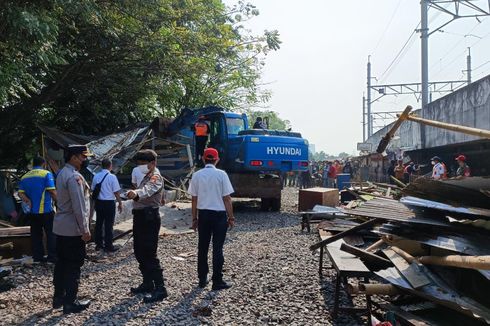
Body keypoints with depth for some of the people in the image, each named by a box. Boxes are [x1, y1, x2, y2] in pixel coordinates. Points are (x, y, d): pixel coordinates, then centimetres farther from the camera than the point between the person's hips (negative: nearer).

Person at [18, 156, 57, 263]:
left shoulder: (25, 176, 10)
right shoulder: (46, 174, -9)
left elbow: (21, 193, 2)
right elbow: (52, 192, -12)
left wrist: (29, 202, -6)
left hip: (32, 211, 6)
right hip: (46, 210, -6)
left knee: (36, 234, 12)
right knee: (51, 234, 2)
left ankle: (37, 256, 16)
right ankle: (52, 256, 1)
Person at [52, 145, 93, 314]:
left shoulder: (62, 173, 11)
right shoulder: (74, 177, -20)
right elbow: (79, 207, -22)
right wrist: (85, 229, -18)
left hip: (61, 227, 9)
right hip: (73, 229, -9)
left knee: (62, 262, 17)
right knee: (74, 265, 0)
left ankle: (59, 297, 28)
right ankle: (70, 303, 8)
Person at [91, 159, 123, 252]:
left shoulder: (96, 176, 3)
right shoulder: (112, 177, -13)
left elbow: (93, 190, 10)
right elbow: (116, 192, -12)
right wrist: (120, 203, -2)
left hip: (98, 202, 6)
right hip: (109, 203, -6)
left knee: (99, 223, 14)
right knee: (109, 224, 1)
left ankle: (98, 244, 24)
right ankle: (108, 246, 7)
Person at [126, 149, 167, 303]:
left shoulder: (155, 177, -15)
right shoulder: (147, 176, 19)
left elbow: (147, 190, -37)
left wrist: (136, 193, -56)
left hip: (149, 218, -10)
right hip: (141, 216, 10)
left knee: (149, 254, -11)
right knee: (140, 252, 15)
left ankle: (160, 289, -6)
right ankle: (148, 284, 26)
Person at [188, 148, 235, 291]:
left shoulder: (197, 175, 0)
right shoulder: (221, 174, -9)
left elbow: (194, 199, 3)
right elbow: (227, 199, -8)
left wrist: (194, 218, 11)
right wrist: (231, 217, 0)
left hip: (203, 214, 3)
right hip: (219, 214, -3)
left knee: (202, 247, 14)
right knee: (217, 248, 3)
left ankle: (202, 279, 22)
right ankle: (217, 281, 8)